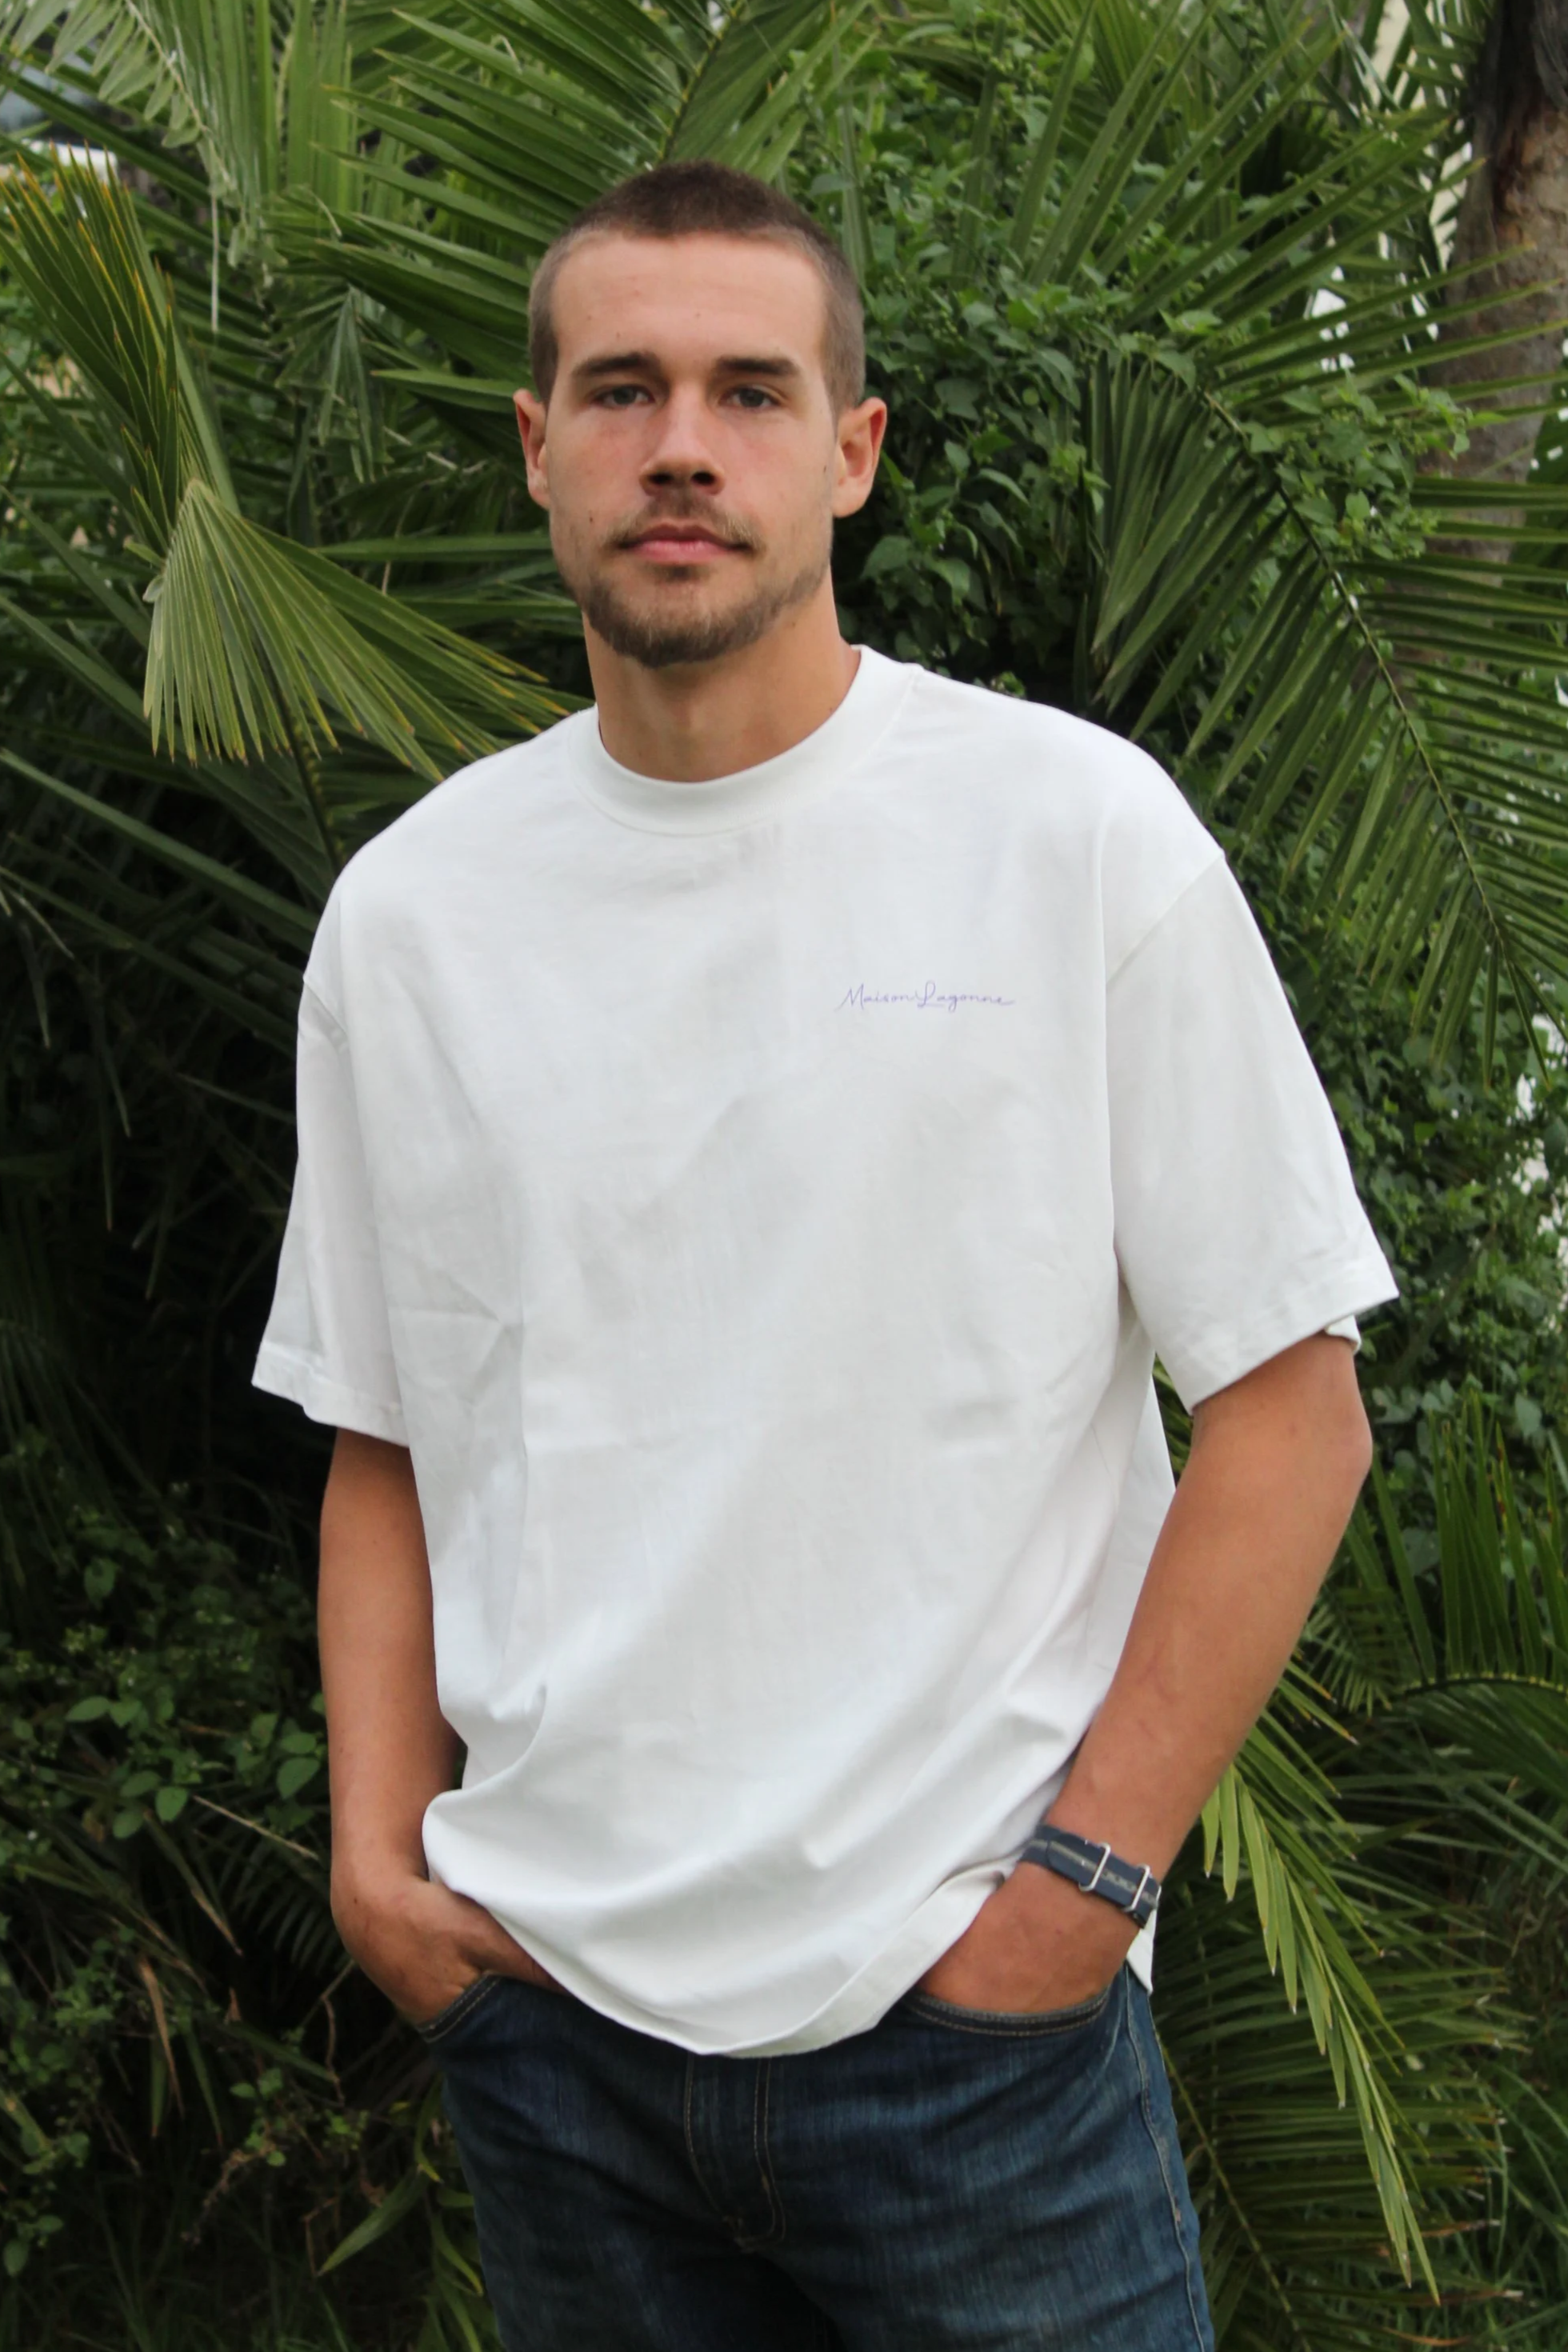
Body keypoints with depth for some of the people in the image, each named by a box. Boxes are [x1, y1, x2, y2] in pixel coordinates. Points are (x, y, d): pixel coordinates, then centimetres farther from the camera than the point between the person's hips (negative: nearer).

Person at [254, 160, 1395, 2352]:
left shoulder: (1078, 831, -7)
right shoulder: (405, 913, 4)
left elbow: (1291, 1409, -6)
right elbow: (385, 1446, 11)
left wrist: (1086, 1872, -10)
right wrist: (378, 1842, 0)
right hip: (544, 2006, 3)